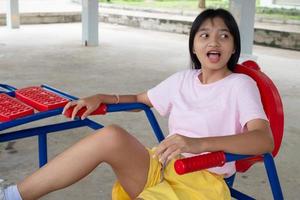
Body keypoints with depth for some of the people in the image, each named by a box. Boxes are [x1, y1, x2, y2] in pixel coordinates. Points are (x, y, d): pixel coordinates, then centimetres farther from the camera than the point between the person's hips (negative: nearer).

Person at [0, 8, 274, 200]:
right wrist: (100, 98, 8)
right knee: (111, 136, -27)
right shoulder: (183, 79, 13)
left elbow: (265, 140, -19)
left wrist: (199, 143, -34)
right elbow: (140, 99, 27)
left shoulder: (240, 84, -4)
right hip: (161, 167, 5)